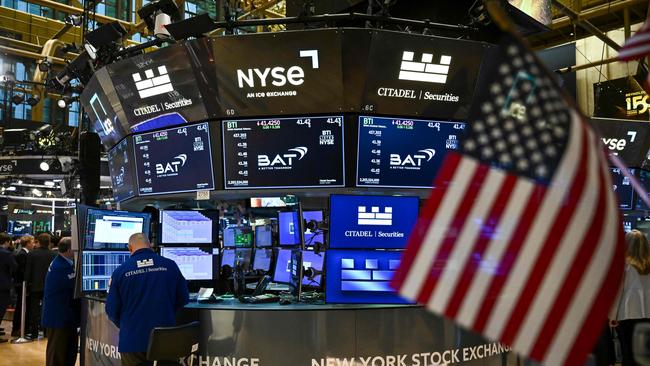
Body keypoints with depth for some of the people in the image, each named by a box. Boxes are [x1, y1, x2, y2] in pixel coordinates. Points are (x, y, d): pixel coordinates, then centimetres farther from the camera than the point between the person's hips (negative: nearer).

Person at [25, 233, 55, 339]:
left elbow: (27, 271, -6)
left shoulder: (32, 254, -8)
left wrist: (27, 283, 2)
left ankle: (34, 333, 5)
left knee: (34, 309, 5)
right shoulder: (52, 255, -4)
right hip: (49, 286, 2)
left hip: (35, 286, -2)